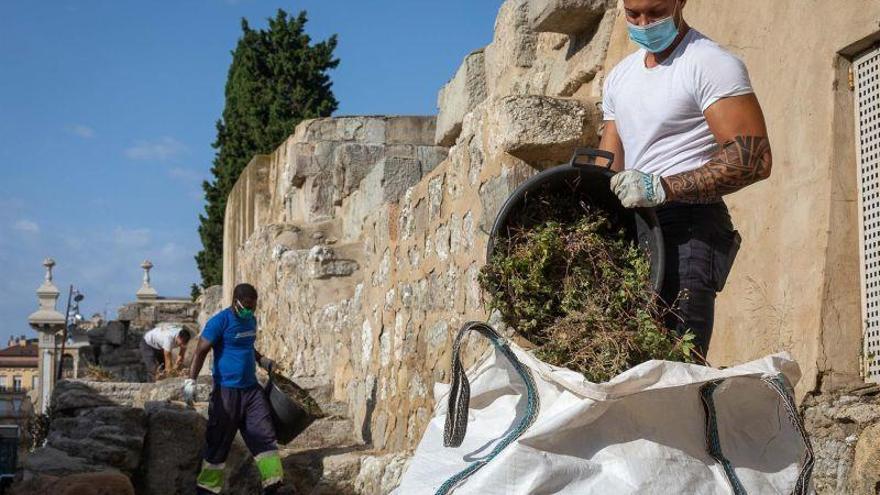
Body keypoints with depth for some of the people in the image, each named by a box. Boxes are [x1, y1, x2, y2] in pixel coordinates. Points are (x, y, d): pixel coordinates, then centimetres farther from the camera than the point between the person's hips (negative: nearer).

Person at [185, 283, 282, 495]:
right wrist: (190, 380, -27)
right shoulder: (220, 322, -12)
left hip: (251, 388, 7)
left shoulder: (251, 320, 12)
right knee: (218, 442, 0)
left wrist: (262, 360, 15)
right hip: (226, 390, -7)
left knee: (264, 436, 1)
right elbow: (201, 351, -17)